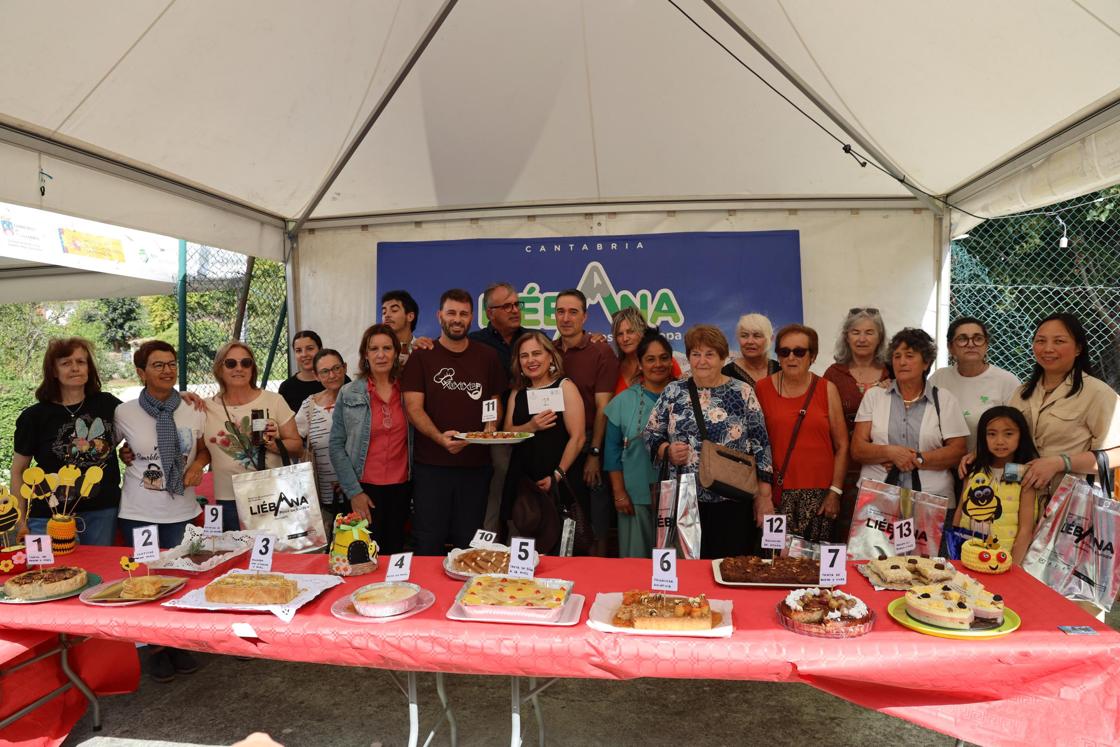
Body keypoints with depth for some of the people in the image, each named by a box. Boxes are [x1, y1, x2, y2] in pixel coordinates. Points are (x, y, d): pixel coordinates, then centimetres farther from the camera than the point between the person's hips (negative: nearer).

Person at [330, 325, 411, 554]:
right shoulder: (348, 394, -3)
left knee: (395, 552, 12)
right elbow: (337, 446, -3)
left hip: (401, 486, 2)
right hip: (365, 488, -2)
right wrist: (353, 491, -7)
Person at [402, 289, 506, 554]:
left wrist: (492, 424, -7)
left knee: (468, 543, 11)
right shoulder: (421, 357, 1)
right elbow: (414, 407, -7)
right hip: (431, 465, -2)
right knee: (429, 543, 3)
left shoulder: (487, 357, 9)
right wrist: (439, 437, -24)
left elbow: (496, 401, 16)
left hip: (475, 465, 2)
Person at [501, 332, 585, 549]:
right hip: (520, 480, 5)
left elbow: (577, 437, -9)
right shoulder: (517, 393, 15)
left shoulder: (564, 387, -2)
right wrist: (530, 427, -12)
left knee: (551, 546, -7)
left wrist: (557, 475, -14)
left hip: (554, 482, -4)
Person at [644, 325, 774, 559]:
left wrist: (764, 496, -3)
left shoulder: (743, 393, 1)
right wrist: (667, 451, -11)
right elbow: (651, 435, 10)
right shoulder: (673, 392, 7)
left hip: (733, 503, -1)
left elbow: (761, 445, 0)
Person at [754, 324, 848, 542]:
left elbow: (841, 445, 5)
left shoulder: (827, 389, 5)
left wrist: (835, 491, -2)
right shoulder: (762, 389, 3)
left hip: (818, 492, 1)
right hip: (777, 492, 0)